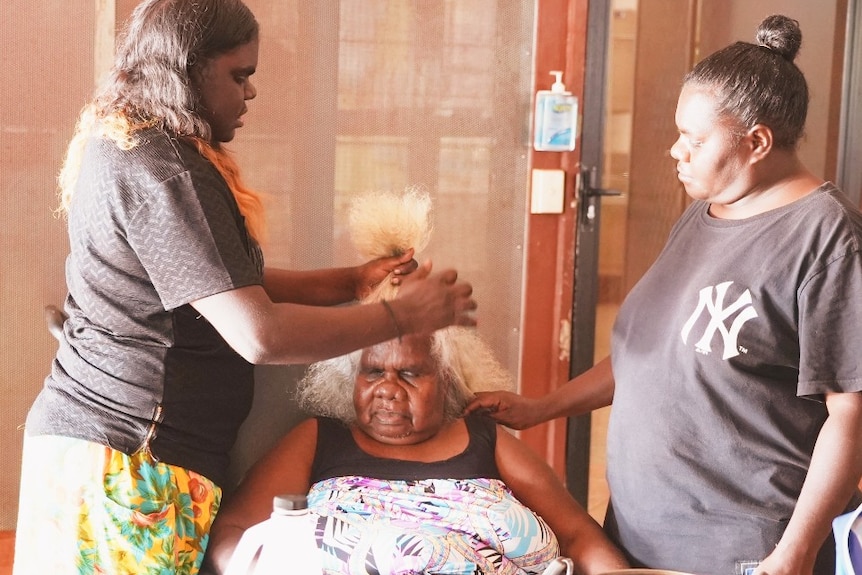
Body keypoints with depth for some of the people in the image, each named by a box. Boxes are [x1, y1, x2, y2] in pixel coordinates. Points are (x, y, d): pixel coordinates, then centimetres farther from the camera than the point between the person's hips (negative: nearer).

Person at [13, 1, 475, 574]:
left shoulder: (119, 147, 12)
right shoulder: (162, 171, -20)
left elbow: (230, 286, 16)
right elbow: (258, 334, -24)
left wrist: (354, 281, 9)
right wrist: (403, 315, -14)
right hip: (130, 464, -10)